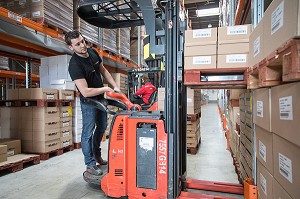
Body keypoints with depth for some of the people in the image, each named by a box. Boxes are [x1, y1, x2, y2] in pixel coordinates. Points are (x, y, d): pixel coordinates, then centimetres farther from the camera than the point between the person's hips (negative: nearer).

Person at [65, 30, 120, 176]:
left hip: (100, 98, 8)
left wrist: (115, 86, 1)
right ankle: (90, 164, 18)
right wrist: (106, 89, -20)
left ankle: (96, 154, 41)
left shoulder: (92, 52, -4)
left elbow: (103, 71, 9)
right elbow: (85, 92, -32)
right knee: (88, 132, 2)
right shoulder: (75, 65, -28)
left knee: (102, 127, 20)